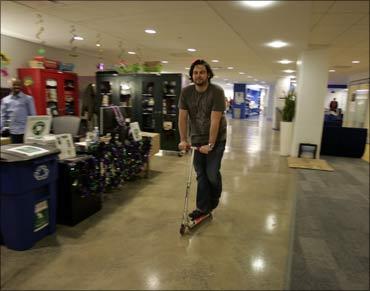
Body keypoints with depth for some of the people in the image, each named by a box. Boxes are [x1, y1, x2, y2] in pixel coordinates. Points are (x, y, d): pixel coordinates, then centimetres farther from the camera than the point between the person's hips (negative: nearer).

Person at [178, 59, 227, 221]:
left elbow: (215, 120, -21)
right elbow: (182, 117, -5)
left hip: (216, 139, -3)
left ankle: (213, 202, 26)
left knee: (212, 173, -2)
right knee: (201, 174, 5)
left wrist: (210, 144, -24)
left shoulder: (217, 92, -16)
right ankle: (203, 207, 17)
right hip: (197, 139, 3)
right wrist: (183, 140, -12)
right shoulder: (186, 92, -4)